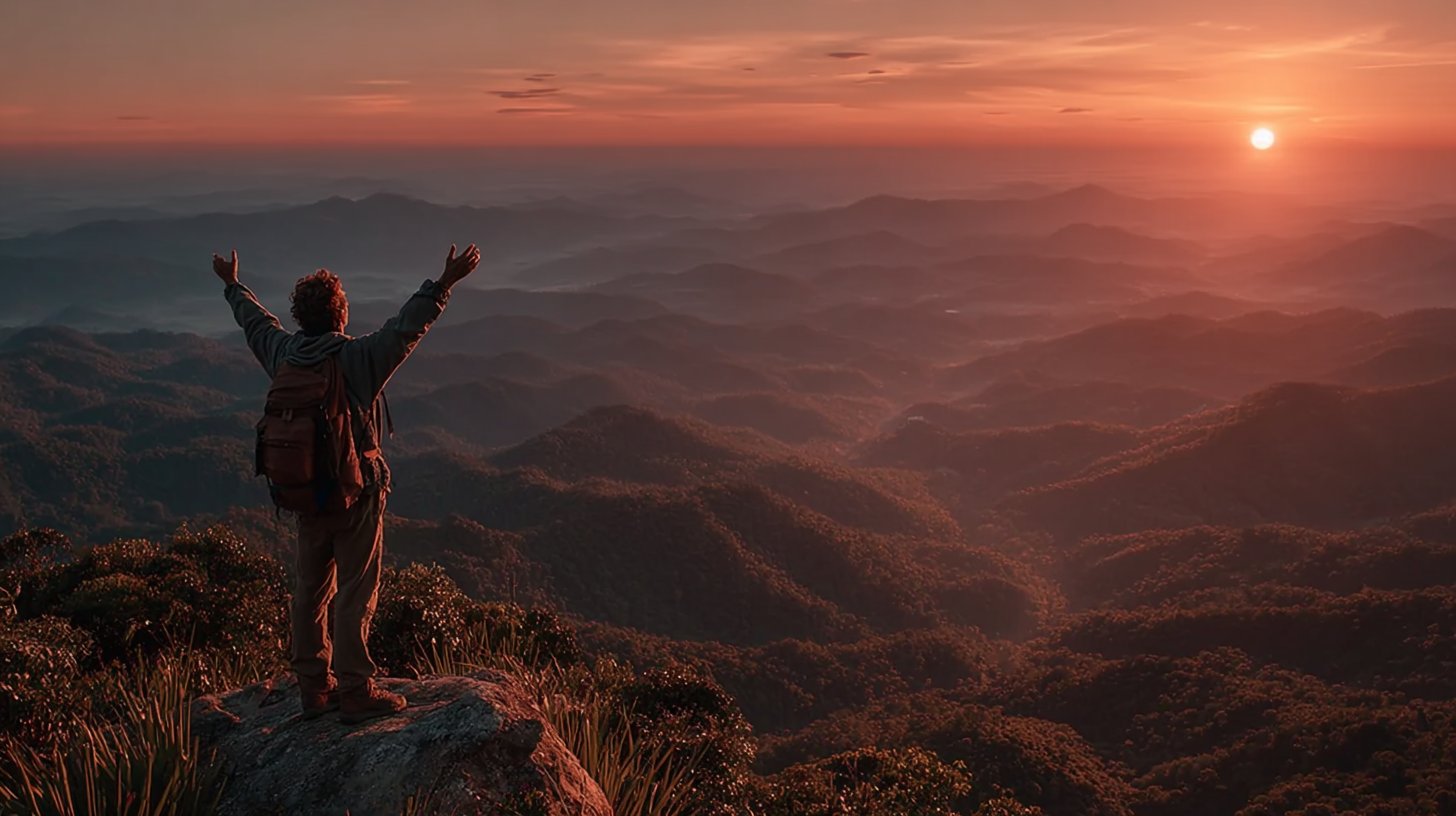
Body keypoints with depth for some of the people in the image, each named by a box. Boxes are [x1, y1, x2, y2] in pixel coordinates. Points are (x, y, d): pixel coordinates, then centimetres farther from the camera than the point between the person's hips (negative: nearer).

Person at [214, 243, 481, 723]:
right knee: (355, 593, -1)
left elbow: (256, 323, 20)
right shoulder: (357, 359, -17)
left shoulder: (283, 355, 1)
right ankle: (355, 692, 2)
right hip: (355, 494, -6)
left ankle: (314, 687, 23)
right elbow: (408, 326, -21)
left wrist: (233, 286, 37)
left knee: (310, 590, 14)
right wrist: (445, 284, -19)